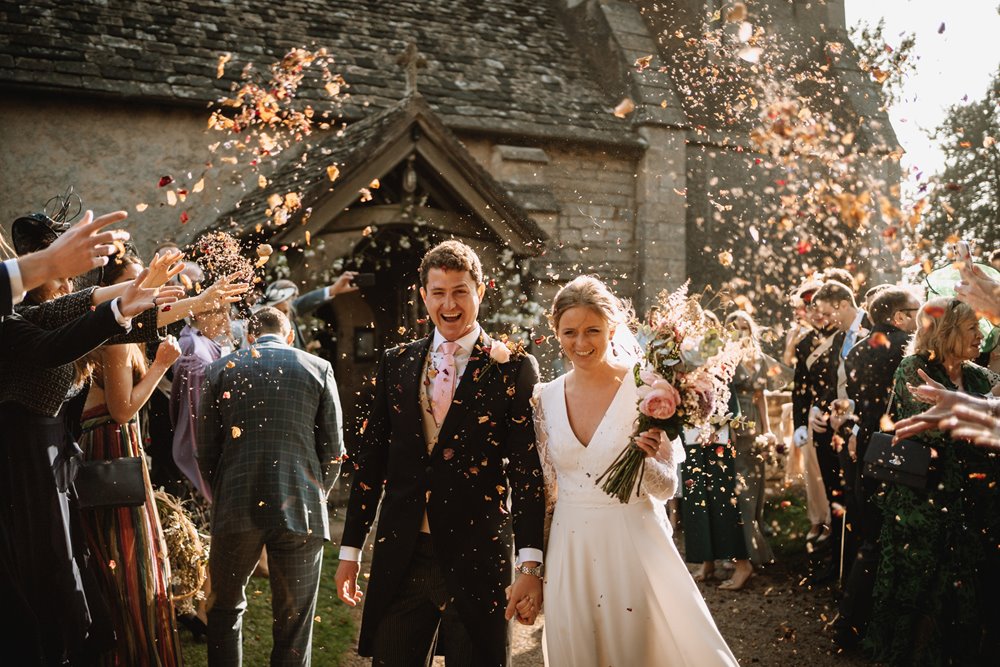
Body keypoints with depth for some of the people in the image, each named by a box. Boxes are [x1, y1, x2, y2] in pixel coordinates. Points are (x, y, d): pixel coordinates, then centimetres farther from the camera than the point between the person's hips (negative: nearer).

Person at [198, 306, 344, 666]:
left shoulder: (221, 369, 7)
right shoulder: (319, 369, 5)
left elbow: (206, 451, 7)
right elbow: (333, 451, 3)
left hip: (235, 510, 1)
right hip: (301, 508, 0)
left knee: (225, 609, 19)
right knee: (294, 621, 8)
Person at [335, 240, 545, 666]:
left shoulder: (513, 369, -2)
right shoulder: (395, 364, 9)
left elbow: (528, 472, -6)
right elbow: (370, 458, 12)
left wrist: (530, 565, -12)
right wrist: (350, 550, 11)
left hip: (476, 559, -3)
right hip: (399, 555, 3)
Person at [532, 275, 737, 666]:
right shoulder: (546, 398, 1)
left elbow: (666, 489, -7)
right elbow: (545, 490, 8)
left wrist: (645, 459, -26)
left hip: (633, 546, -3)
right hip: (569, 550, 4)